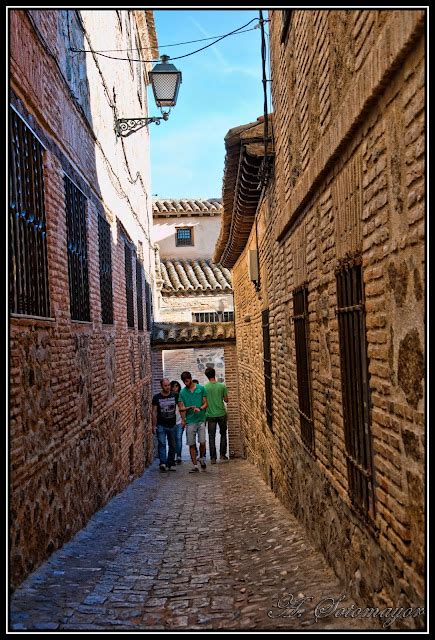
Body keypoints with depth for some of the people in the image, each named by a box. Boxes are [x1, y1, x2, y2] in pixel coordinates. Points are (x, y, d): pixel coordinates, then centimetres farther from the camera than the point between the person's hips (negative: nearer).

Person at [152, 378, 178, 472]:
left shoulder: (175, 396, 3)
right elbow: (154, 412, 1)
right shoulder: (156, 397, -1)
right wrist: (154, 425, -3)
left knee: (172, 445, 7)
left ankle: (171, 463, 15)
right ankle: (163, 463, -17)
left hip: (172, 425, 2)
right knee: (162, 444, -13)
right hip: (161, 425, -2)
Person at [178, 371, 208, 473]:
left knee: (202, 442, -8)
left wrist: (200, 408, -16)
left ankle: (202, 458, 20)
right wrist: (190, 407, -15)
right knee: (192, 444, 1)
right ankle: (195, 466, 10)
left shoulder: (201, 388, 3)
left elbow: (205, 403, 4)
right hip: (190, 421, 1)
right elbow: (181, 408, 4)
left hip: (201, 419, -1)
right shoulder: (182, 392, 6)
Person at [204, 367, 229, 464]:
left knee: (211, 436, 6)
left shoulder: (204, 387, -9)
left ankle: (213, 458, 4)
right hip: (221, 414, 1)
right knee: (223, 434, 18)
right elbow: (226, 400, 0)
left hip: (210, 415, 0)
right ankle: (222, 454, 18)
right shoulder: (222, 386, -7)